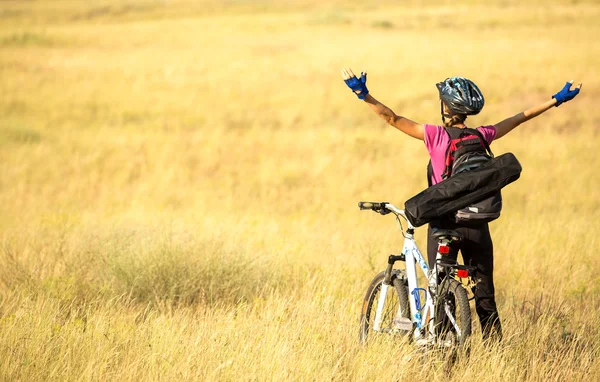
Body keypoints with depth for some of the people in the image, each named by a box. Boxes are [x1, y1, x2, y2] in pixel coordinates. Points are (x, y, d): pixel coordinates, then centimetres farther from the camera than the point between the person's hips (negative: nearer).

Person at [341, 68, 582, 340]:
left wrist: (363, 94, -10)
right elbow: (520, 118, 10)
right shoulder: (482, 136, -2)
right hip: (477, 223, 3)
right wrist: (556, 101, 21)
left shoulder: (435, 136, -12)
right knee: (484, 296, 10)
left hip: (444, 222, -3)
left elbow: (393, 118, -12)